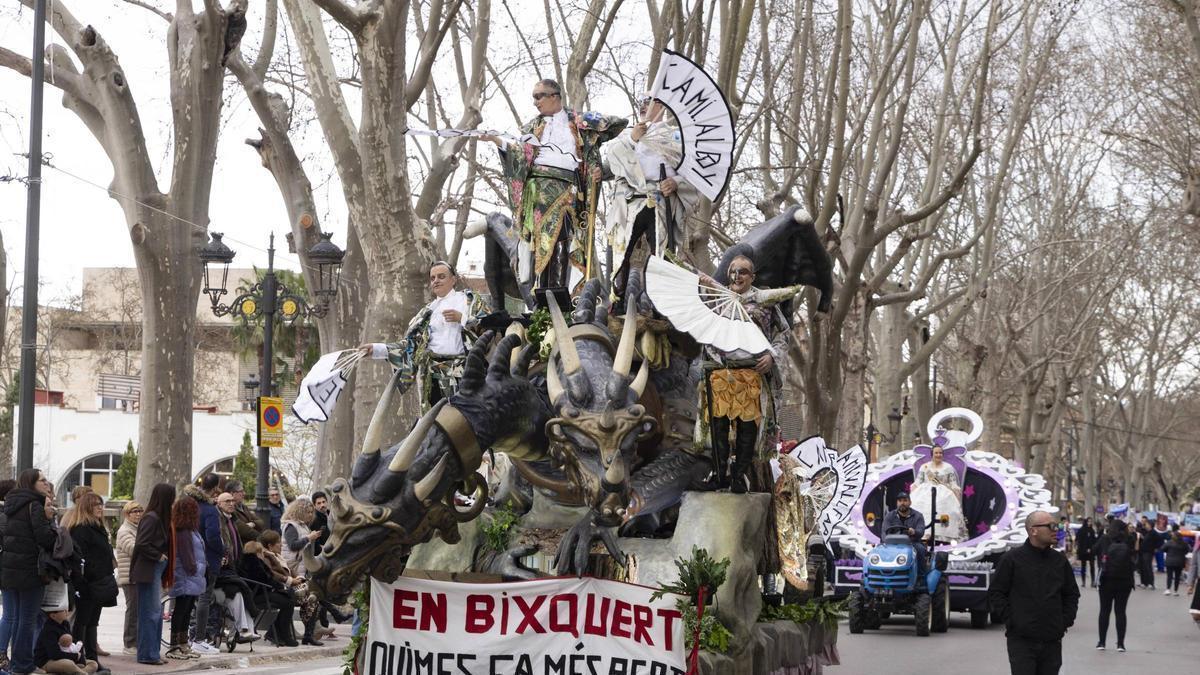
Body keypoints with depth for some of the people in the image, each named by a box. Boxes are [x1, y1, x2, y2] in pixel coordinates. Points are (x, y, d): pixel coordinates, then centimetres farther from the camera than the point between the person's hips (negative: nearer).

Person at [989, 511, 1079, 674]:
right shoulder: (1012, 559, -2)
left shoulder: (1060, 561, 11)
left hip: (1052, 641, 4)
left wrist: (1066, 620, 8)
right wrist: (1010, 620, -7)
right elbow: (996, 592, 0)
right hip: (1021, 641, -4)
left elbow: (1072, 594, 20)